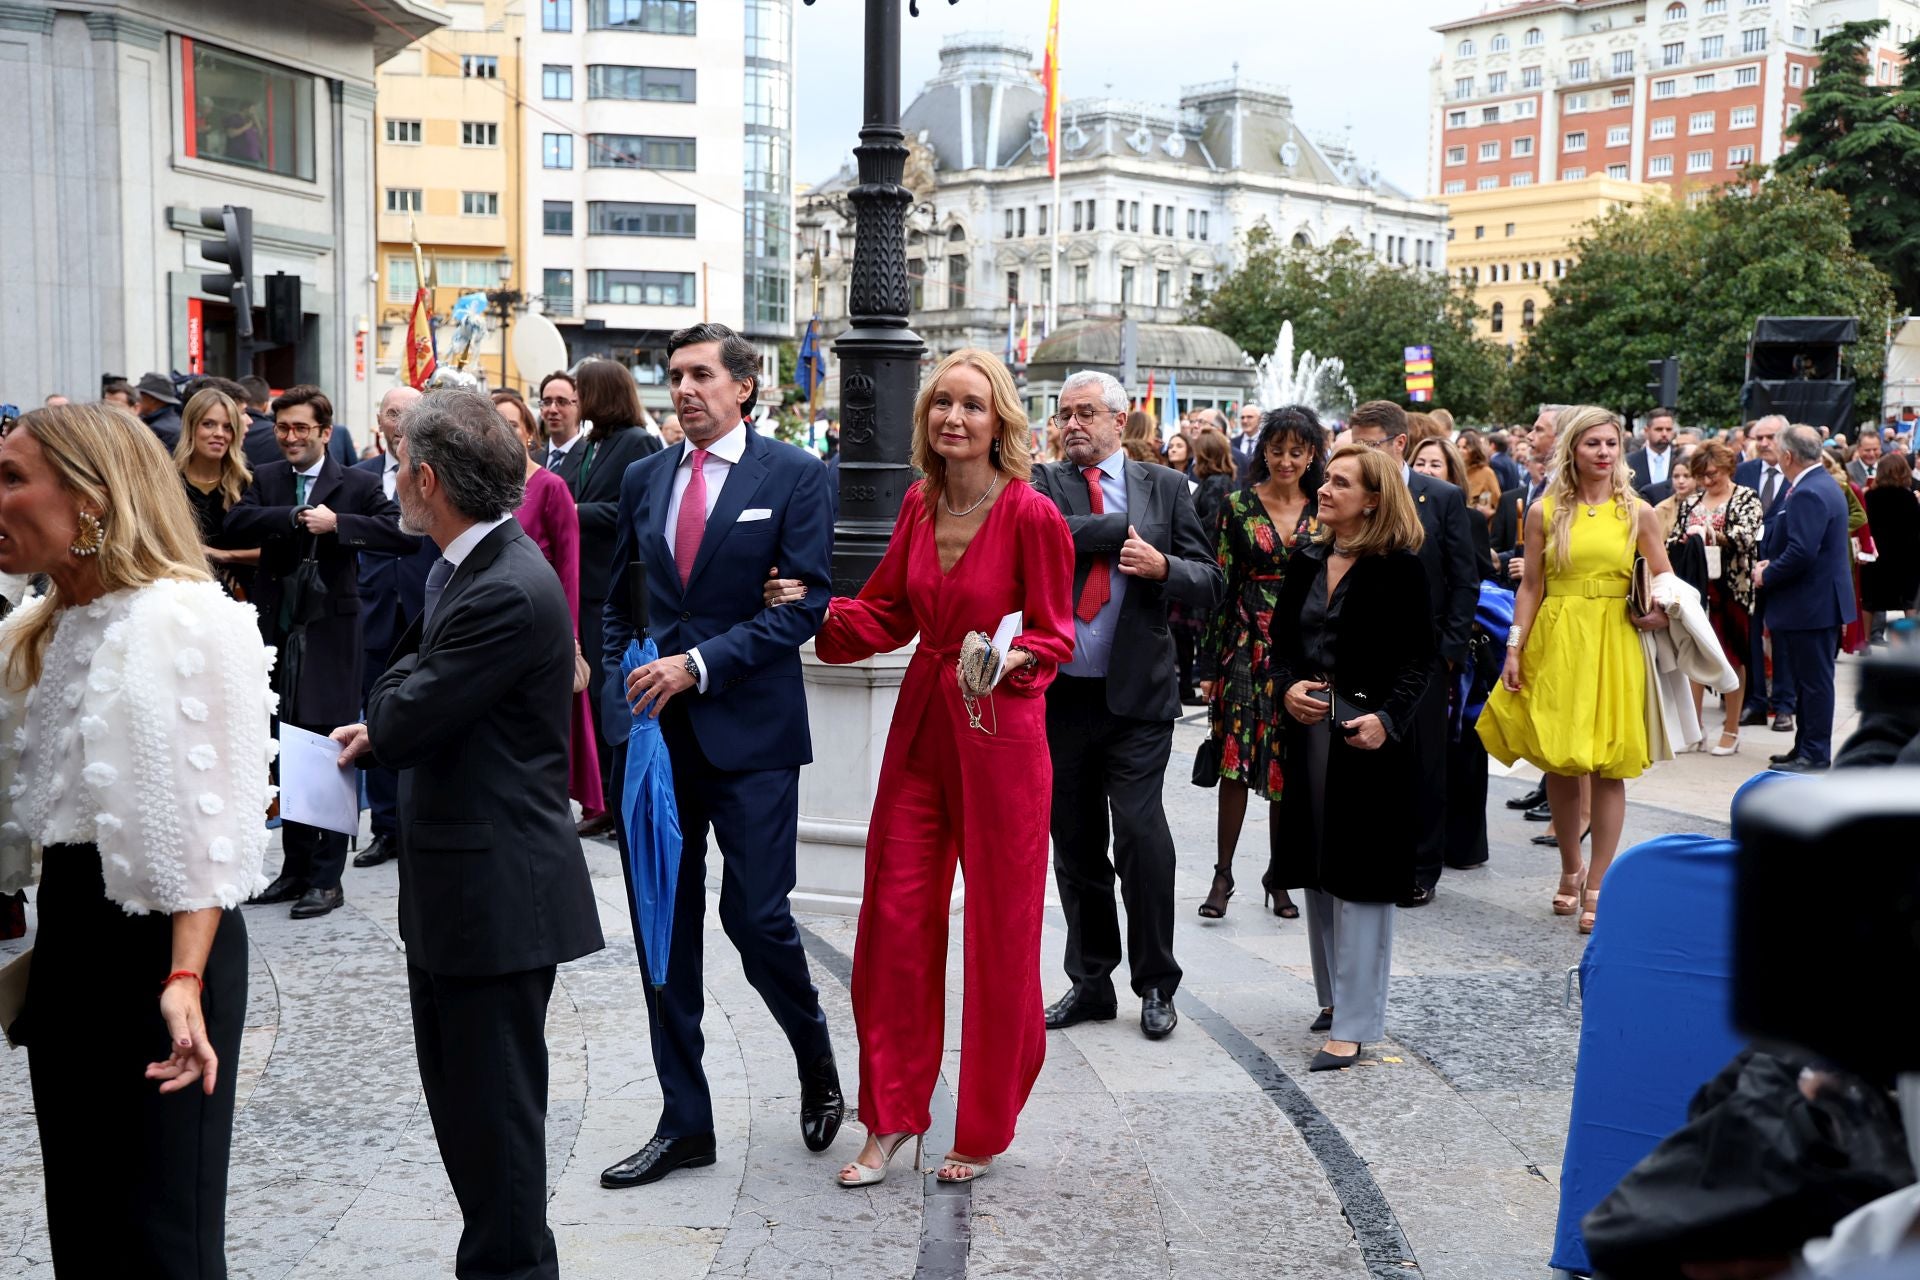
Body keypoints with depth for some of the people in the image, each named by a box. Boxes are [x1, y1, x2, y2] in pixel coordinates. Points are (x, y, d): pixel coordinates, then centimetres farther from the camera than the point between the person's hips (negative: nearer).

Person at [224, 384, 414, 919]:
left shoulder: (357, 485, -1)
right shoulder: (266, 480, 10)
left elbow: (404, 534, -13)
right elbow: (237, 524, -7)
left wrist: (336, 523, -19)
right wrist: (297, 516, -17)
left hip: (332, 635, -4)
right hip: (280, 633, 4)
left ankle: (327, 878, 8)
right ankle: (296, 868, 24)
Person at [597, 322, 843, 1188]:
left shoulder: (794, 475, -2)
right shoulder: (644, 478, 13)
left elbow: (807, 603, -10)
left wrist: (700, 663, -15)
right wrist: (620, 694, 7)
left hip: (750, 730, -4)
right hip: (654, 730, 5)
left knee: (756, 918, -5)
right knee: (665, 929, 7)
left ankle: (817, 1062, 26)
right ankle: (683, 1123, 19)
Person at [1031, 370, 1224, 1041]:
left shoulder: (1163, 486, 7)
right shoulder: (1042, 483, 6)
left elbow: (1210, 584, 4)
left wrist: (1163, 566, -15)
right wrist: (1124, 527, -14)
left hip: (1137, 693, -1)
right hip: (1061, 693, 2)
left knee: (1141, 834, -9)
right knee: (1075, 847, 10)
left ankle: (1156, 984, 9)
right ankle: (1090, 983, 25)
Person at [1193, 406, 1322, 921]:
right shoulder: (1237, 506, 0)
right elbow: (1219, 586, -1)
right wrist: (1209, 663, -4)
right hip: (1248, 650, -2)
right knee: (1237, 762, -5)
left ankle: (1279, 876, 18)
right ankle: (1223, 874, 6)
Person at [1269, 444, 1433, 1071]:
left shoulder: (1400, 568, -8)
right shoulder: (1308, 562, 10)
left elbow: (1420, 660, -9)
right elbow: (1283, 639, 14)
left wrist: (1387, 719, -21)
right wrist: (1287, 688, -5)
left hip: (1370, 736, -6)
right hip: (1308, 731, 6)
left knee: (1360, 876, -3)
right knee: (1318, 871, 12)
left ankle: (1353, 1024, 2)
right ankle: (1334, 994, 27)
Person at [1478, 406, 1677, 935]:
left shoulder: (1638, 513, 4)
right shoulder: (1545, 512, 4)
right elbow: (1530, 586, 5)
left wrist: (1662, 613, -11)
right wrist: (1514, 648, -2)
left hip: (1614, 647, 0)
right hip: (1556, 642, 0)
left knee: (1608, 768, -1)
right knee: (1559, 763, 5)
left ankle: (1596, 887, 7)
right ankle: (1570, 871, 25)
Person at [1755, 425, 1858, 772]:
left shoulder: (1808, 493, -21)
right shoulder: (1823, 485, 14)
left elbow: (1801, 552, -28)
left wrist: (1767, 576, -13)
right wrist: (1770, 565, 5)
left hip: (1811, 603, -11)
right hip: (1820, 599, 11)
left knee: (1814, 680, -2)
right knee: (1810, 678, 16)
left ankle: (1815, 754, 5)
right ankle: (1806, 747, 25)